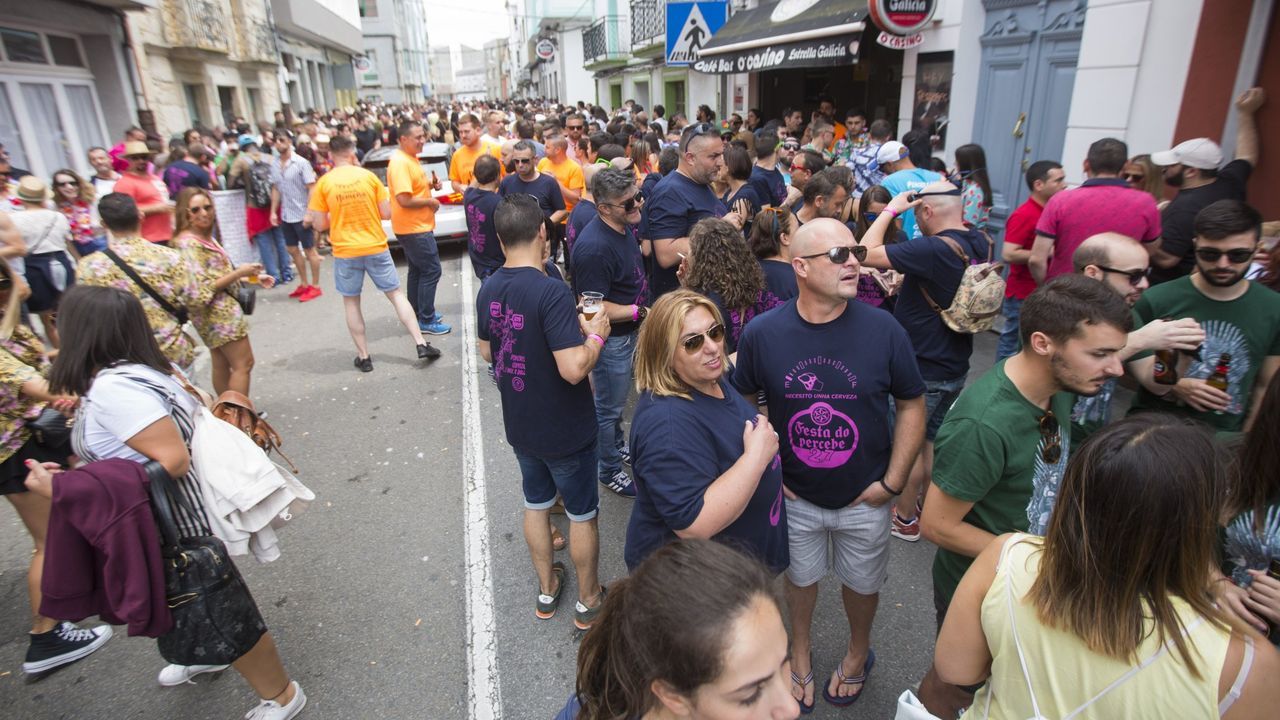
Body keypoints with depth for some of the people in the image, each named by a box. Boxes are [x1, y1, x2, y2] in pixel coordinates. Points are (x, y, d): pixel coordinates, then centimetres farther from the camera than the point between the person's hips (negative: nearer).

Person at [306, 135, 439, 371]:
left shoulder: (324, 183, -5)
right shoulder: (369, 176, -2)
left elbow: (319, 224, -2)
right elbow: (387, 213, 0)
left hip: (345, 252, -1)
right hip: (376, 247, 1)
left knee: (351, 302, 14)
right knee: (395, 294, 11)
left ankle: (363, 357, 16)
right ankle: (421, 345, 7)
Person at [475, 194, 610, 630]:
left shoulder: (488, 289, -4)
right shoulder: (552, 292, -27)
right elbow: (574, 368, -32)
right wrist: (596, 334, -14)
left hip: (520, 426, 6)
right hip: (566, 431, -6)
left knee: (536, 503, 24)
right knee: (582, 514, 14)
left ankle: (546, 589, 42)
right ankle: (588, 601, 33)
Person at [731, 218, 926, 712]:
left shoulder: (883, 330, -16)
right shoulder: (762, 332, -15)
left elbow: (912, 405, -5)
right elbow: (742, 403, 0)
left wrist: (893, 482, -8)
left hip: (864, 499, 0)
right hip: (794, 496, 0)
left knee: (861, 583, 23)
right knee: (800, 578, 23)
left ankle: (859, 651, 54)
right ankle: (800, 650, 53)